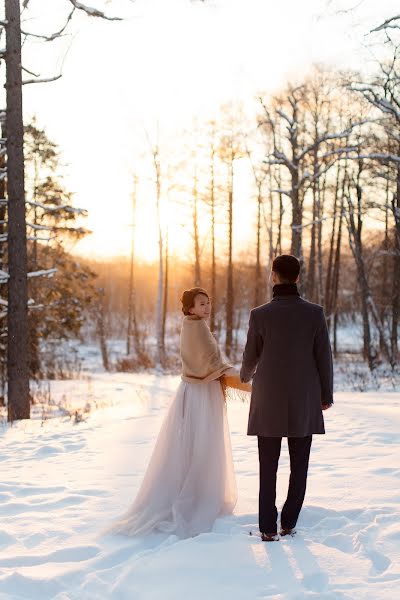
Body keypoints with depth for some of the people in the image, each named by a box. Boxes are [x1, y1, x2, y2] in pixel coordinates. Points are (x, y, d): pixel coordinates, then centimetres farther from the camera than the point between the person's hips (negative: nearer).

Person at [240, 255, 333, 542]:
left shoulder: (260, 315, -8)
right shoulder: (315, 313, -7)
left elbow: (251, 358, 3)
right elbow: (323, 357, -4)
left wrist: (245, 375, 27)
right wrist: (326, 394, 10)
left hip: (269, 402, 0)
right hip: (304, 402, 1)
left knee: (268, 467, 7)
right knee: (299, 465, 13)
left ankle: (268, 529, 7)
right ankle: (288, 524, 15)